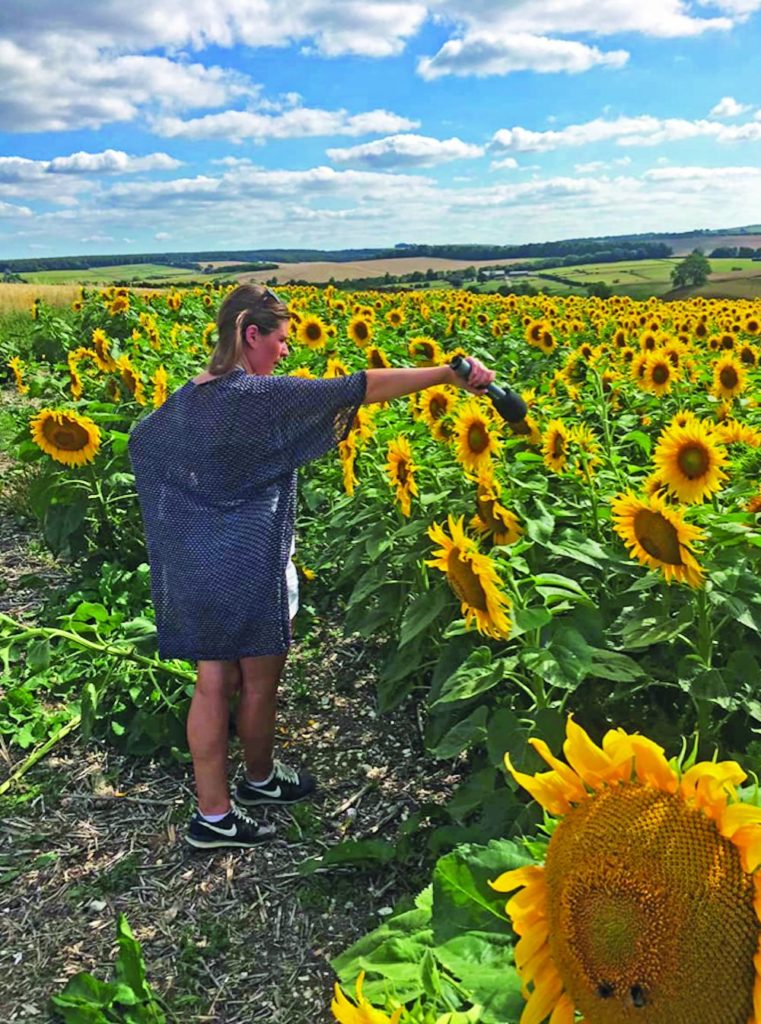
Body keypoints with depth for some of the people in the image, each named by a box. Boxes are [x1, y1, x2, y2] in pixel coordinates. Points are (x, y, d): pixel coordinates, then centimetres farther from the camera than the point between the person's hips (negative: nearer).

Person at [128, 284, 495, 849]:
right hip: (249, 566, -7)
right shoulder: (268, 397, -17)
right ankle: (260, 778, 36)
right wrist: (452, 373, -16)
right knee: (260, 681, 14)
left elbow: (141, 440, 23)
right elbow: (364, 388, -19)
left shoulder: (184, 401, 6)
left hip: (192, 565, 7)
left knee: (214, 682, 13)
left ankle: (213, 811, 23)